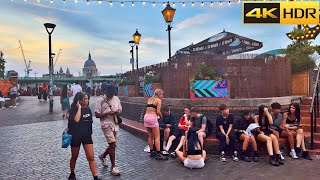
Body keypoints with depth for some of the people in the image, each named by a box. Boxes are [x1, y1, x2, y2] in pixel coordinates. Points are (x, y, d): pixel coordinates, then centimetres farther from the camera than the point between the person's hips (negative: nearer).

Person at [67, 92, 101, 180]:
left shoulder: (88, 109, 1)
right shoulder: (73, 109, -13)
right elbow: (76, 120, -33)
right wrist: (79, 108, -24)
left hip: (87, 136, 3)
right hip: (76, 136, -3)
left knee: (91, 158, -3)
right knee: (74, 157, 16)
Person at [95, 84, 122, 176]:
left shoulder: (116, 98, 5)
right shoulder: (100, 101, -10)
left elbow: (120, 110, 12)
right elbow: (97, 115, -9)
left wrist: (117, 112, -11)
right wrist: (107, 113, -21)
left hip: (115, 124, 6)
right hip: (106, 125, -6)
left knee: (113, 145, 14)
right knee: (112, 145, -8)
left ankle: (102, 156, 43)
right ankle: (113, 167, 7)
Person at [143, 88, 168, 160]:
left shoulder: (150, 99, 19)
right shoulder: (158, 100, -2)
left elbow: (147, 109, 15)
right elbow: (158, 111, -11)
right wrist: (161, 116, 8)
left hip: (146, 117, 7)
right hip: (152, 118, -7)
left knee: (150, 136, 16)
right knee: (157, 137, -3)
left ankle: (152, 152, 24)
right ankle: (158, 154, -4)